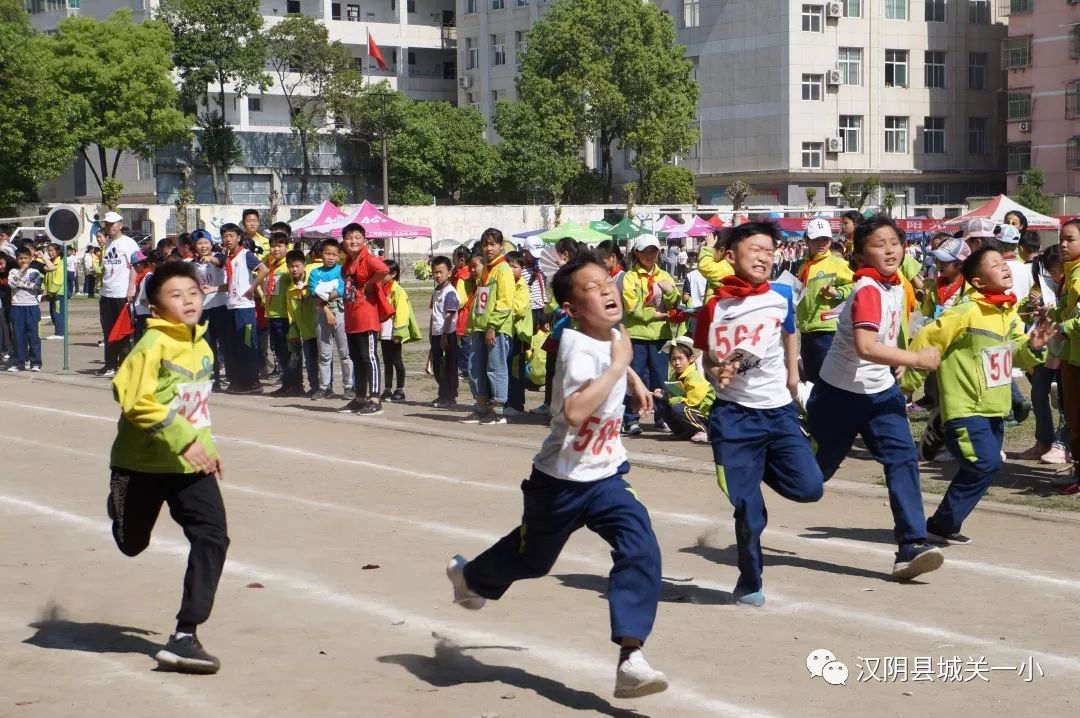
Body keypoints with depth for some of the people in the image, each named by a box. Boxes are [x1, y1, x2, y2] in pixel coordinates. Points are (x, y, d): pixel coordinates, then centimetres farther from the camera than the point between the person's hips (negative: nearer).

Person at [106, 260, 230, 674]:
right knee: (131, 544, 14)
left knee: (212, 538, -13)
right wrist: (183, 440, -29)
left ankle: (185, 636, -9)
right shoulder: (154, 345, -17)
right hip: (142, 463, -5)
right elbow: (135, 400, -27)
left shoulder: (202, 346, 6)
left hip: (191, 464, 5)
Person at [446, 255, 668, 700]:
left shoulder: (613, 334, -1)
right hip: (561, 480, -5)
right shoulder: (577, 345, -25)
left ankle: (630, 659, -19)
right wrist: (618, 366, -36)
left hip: (605, 477, 5)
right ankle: (468, 575, 52)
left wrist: (634, 382, 15)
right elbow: (574, 412, -43)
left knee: (641, 550, -18)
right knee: (532, 557, 18)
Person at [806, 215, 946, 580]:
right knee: (816, 469, 7)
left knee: (903, 458, -11)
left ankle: (912, 548, -14)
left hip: (880, 391, 7)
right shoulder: (868, 290, -21)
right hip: (840, 393, -7)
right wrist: (916, 359, -30)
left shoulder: (895, 284, 5)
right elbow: (865, 347, -34)